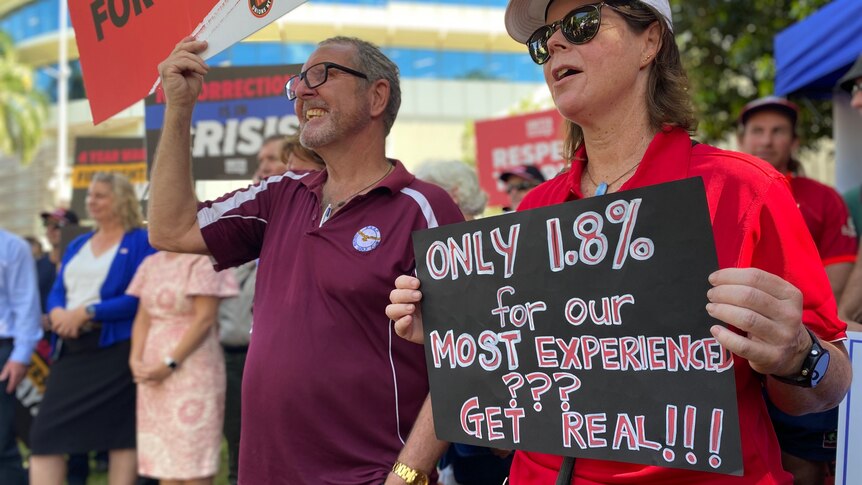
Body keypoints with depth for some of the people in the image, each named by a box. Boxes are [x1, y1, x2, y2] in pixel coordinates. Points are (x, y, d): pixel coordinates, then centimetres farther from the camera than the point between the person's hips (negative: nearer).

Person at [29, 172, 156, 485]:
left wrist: (86, 312, -16)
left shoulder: (141, 242, -2)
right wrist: (58, 312, -7)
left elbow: (138, 299, -13)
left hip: (116, 349, -6)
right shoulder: (78, 245, 20)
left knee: (121, 434, -2)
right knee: (46, 433, 0)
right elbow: (56, 291, 16)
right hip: (71, 348, 7)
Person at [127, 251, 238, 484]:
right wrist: (136, 359, -2)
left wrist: (170, 363, -16)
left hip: (192, 366, -7)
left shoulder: (203, 261, -7)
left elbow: (205, 319, -13)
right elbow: (143, 317, 14)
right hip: (152, 370, 7)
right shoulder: (152, 263, 14)